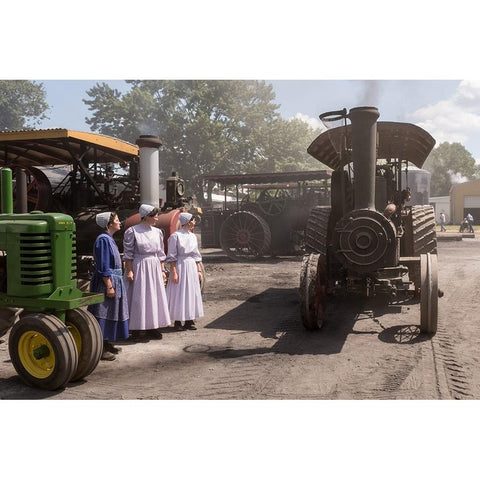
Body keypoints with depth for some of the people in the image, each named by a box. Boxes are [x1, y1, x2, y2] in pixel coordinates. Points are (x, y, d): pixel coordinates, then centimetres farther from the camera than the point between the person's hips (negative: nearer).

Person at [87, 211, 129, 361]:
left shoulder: (109, 239, 13)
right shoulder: (103, 239, -17)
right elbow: (103, 267, -20)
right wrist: (109, 286, -22)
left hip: (115, 280, 10)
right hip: (105, 282, -10)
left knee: (110, 313, 15)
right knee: (103, 314, -5)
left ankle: (106, 344, 25)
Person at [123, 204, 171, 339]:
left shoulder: (157, 232, 9)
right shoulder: (132, 231, -6)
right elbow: (128, 254, -7)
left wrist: (162, 270, 10)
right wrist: (129, 271, -12)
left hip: (154, 268, 5)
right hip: (139, 267, -5)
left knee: (155, 297, 7)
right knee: (138, 297, -2)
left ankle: (153, 328, 17)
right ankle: (137, 329, 7)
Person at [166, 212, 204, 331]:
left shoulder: (193, 236, 10)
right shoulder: (175, 236, -10)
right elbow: (172, 257, -10)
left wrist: (199, 270, 11)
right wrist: (174, 272, -15)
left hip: (192, 267, 7)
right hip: (180, 267, -7)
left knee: (192, 293, 9)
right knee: (179, 294, -1)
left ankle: (189, 321, 18)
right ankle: (178, 322, 9)